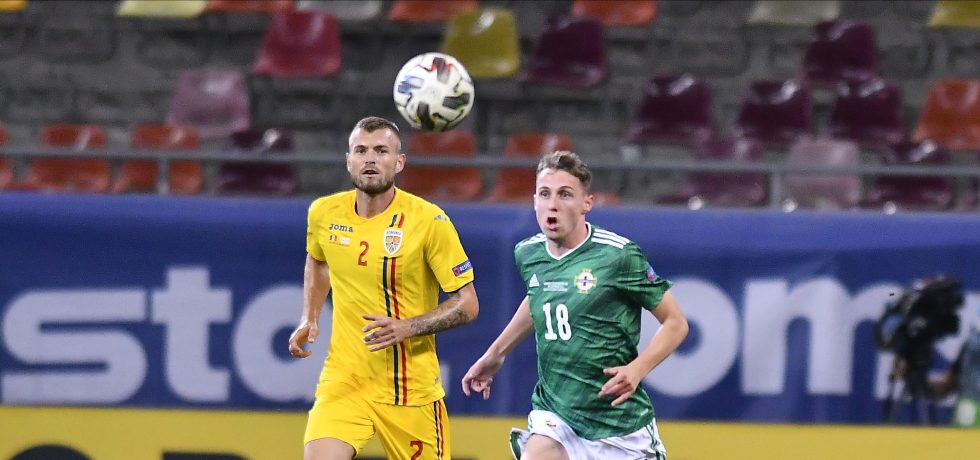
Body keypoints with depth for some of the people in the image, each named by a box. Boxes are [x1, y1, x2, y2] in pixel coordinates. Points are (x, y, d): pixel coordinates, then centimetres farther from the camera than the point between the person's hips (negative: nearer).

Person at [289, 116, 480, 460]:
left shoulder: (429, 221, -11)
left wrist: (405, 328, -21)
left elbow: (467, 305, -8)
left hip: (410, 389, -2)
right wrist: (309, 321, 12)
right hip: (343, 379, 2)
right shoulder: (324, 213, 1)